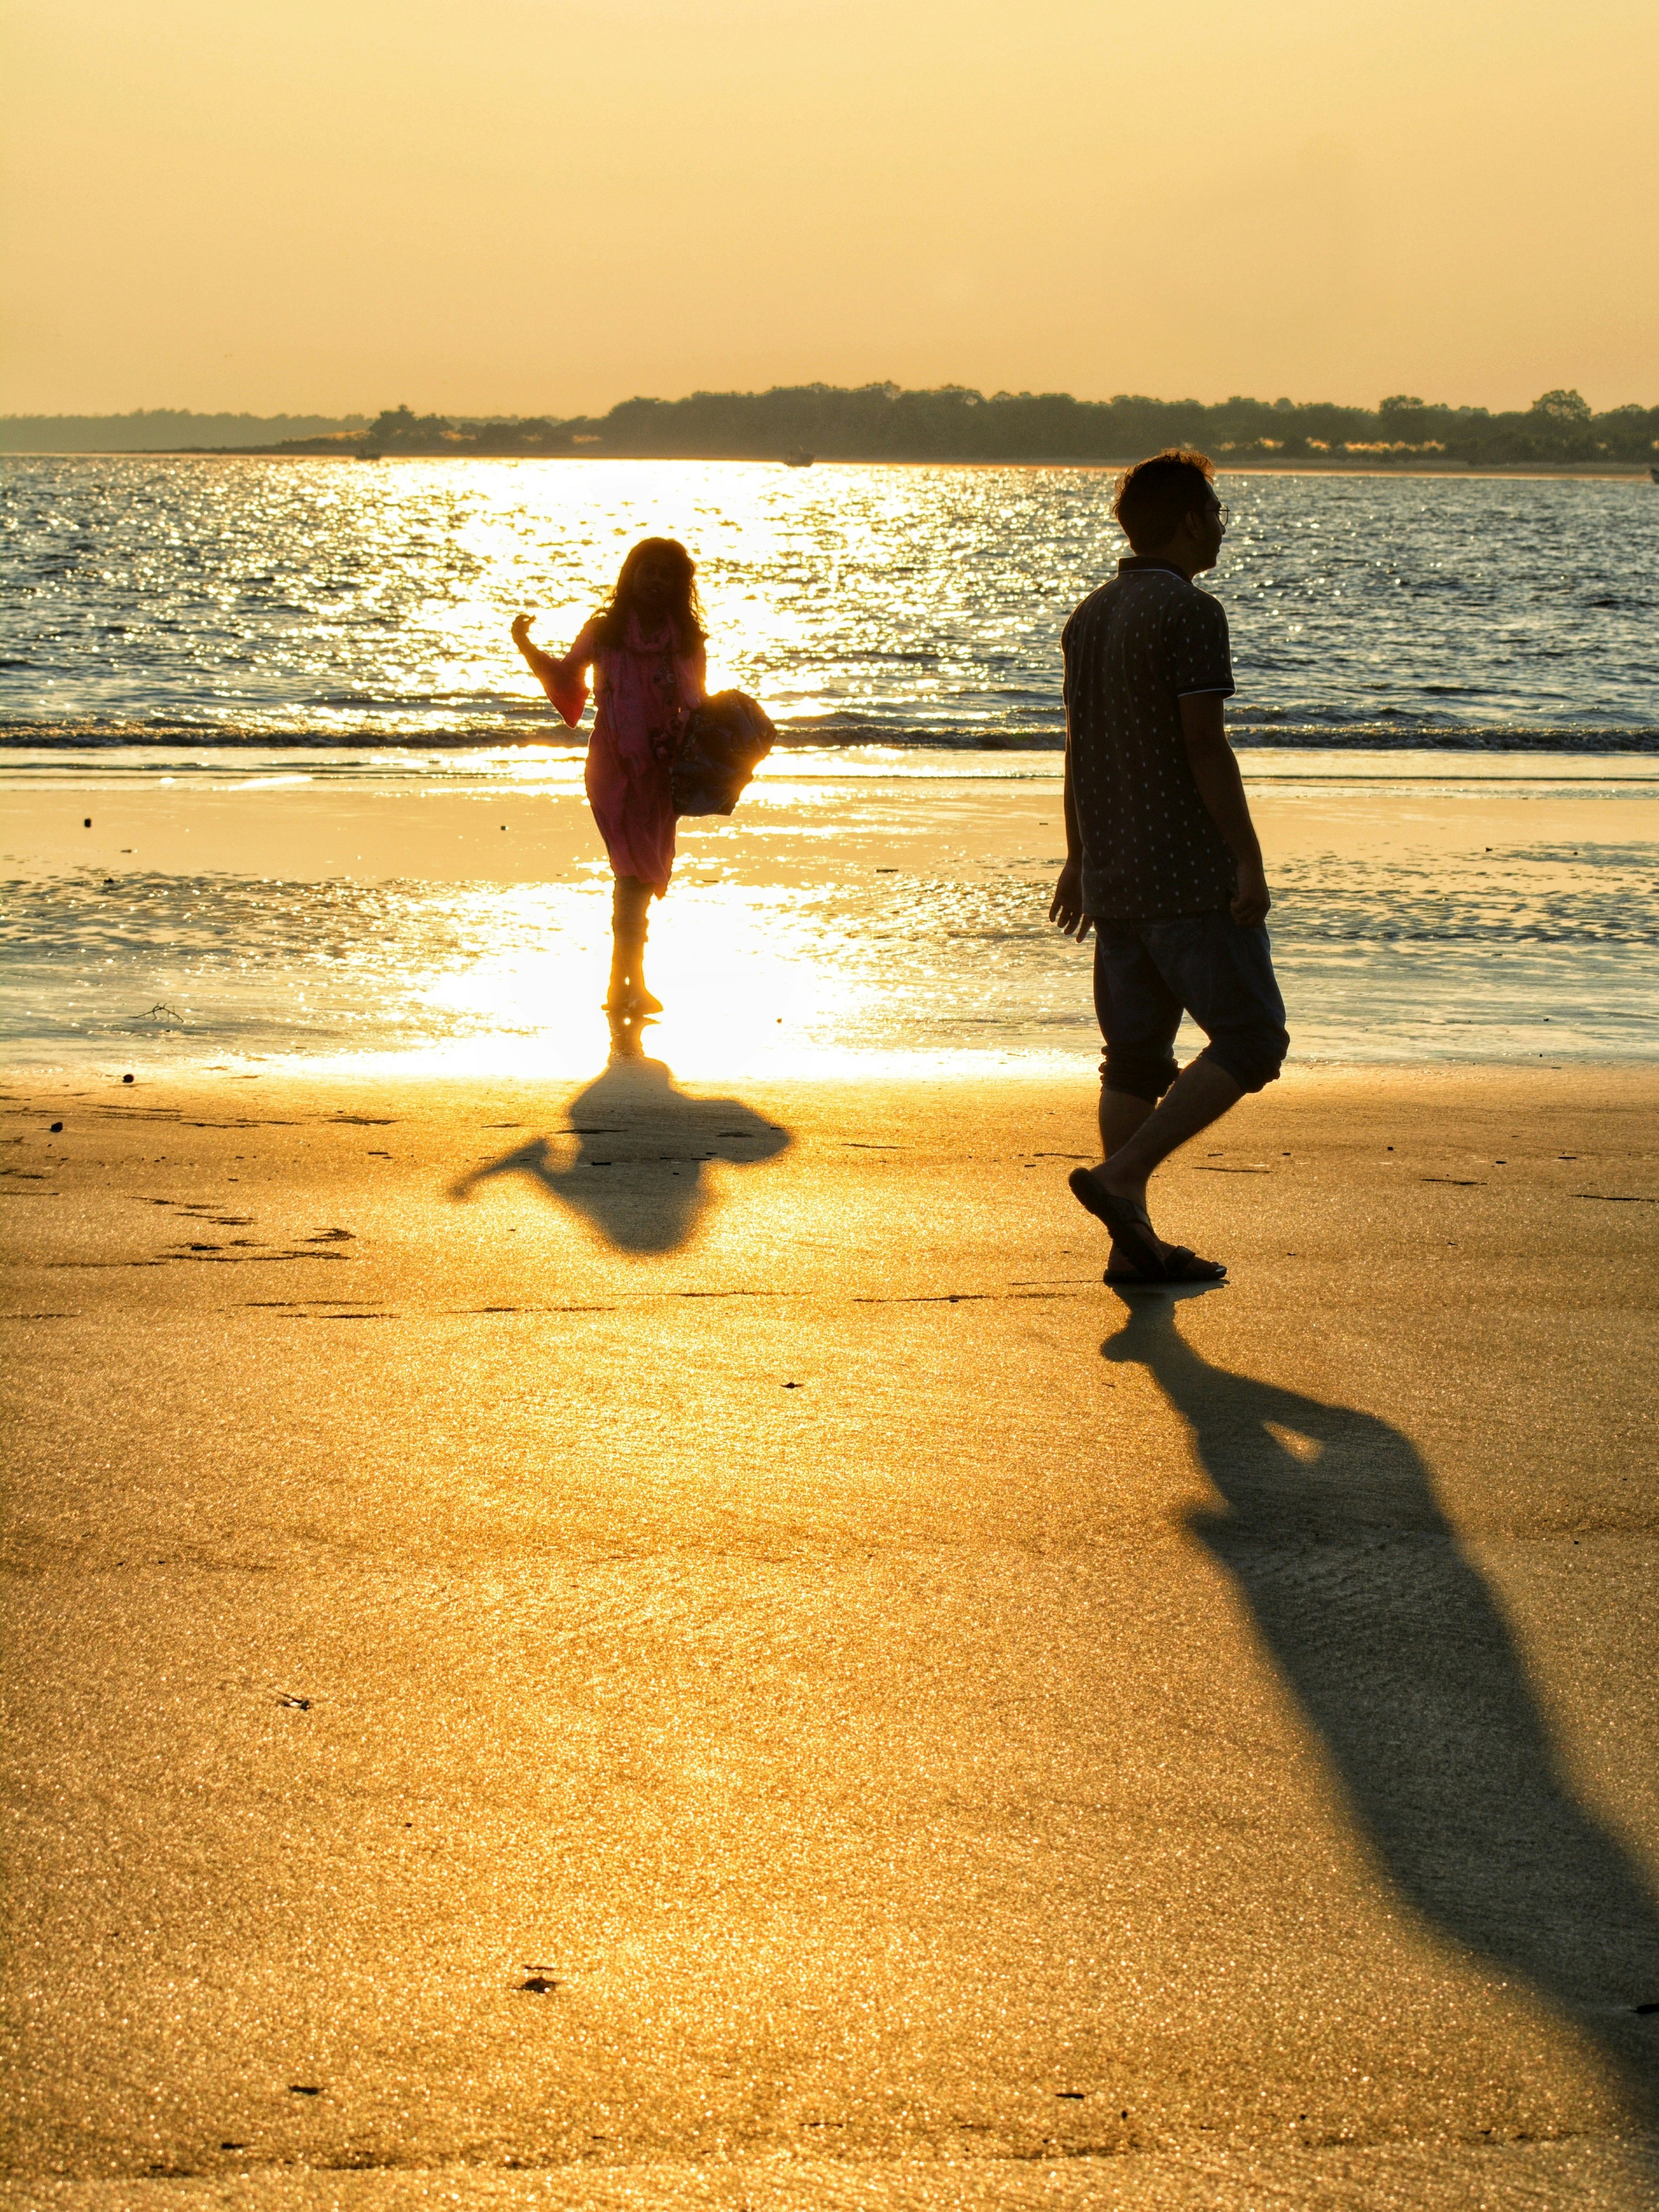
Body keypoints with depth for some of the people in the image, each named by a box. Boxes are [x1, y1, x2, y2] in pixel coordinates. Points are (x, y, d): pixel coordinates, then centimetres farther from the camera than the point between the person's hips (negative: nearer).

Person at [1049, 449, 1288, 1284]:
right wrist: (1249, 860, -14)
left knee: (1136, 1056, 9)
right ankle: (1120, 1176, -11)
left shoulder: (1088, 618, 14)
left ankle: (1134, 1242, 9)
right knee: (1251, 1038, -2)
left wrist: (1079, 861, 23)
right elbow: (1204, 746, -16)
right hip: (1189, 872, -8)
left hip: (1114, 873, 9)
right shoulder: (1189, 612, -11)